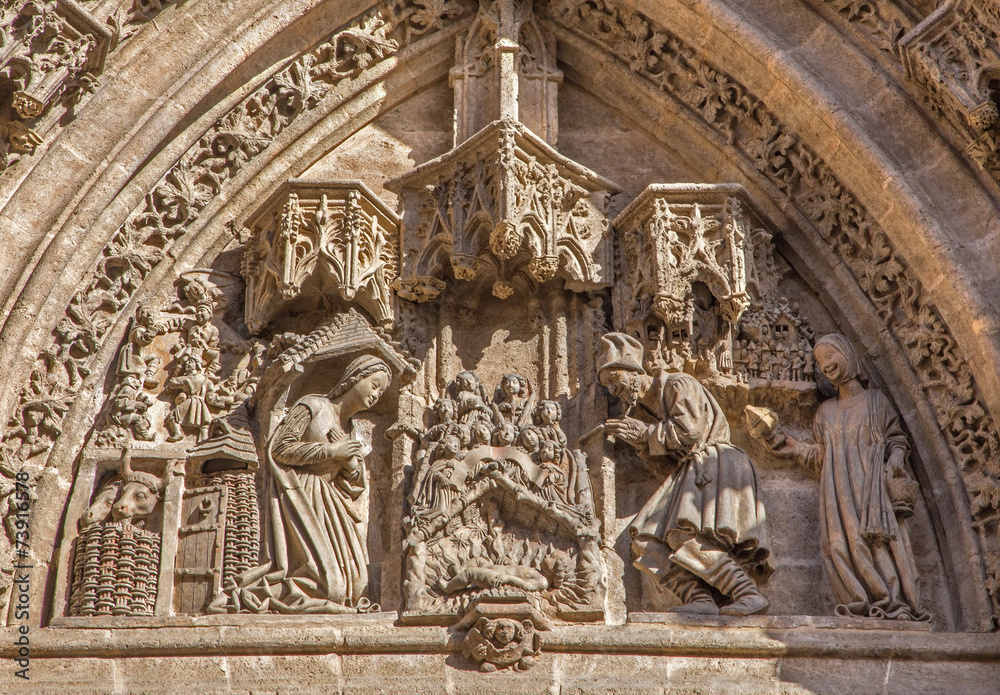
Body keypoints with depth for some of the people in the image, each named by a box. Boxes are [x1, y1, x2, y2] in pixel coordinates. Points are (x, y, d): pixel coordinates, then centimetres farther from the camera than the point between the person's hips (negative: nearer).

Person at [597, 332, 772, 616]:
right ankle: (700, 599, -23)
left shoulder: (677, 384, -2)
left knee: (688, 535, -25)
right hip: (686, 471, 9)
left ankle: (749, 594, -24)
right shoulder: (642, 407, 22)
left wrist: (645, 433, -5)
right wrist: (638, 441, 0)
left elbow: (688, 430, -14)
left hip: (713, 462, -9)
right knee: (647, 539, -9)